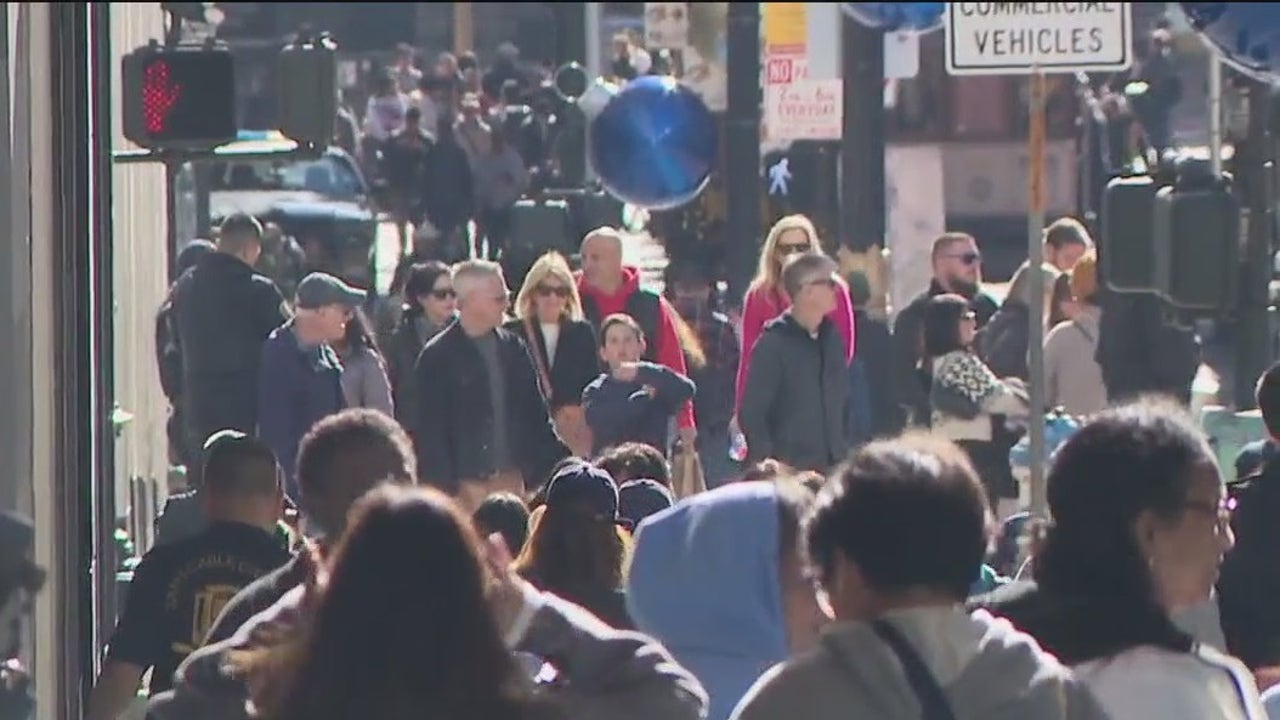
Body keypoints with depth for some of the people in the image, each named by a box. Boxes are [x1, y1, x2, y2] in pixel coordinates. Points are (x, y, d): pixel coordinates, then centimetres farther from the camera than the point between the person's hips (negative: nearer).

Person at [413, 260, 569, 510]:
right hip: (465, 486, -5)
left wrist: (557, 464, 7)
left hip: (511, 481, 5)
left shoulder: (513, 348, 10)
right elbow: (430, 431, -6)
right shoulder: (437, 357, -5)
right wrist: (445, 489, -12)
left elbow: (535, 413, 16)